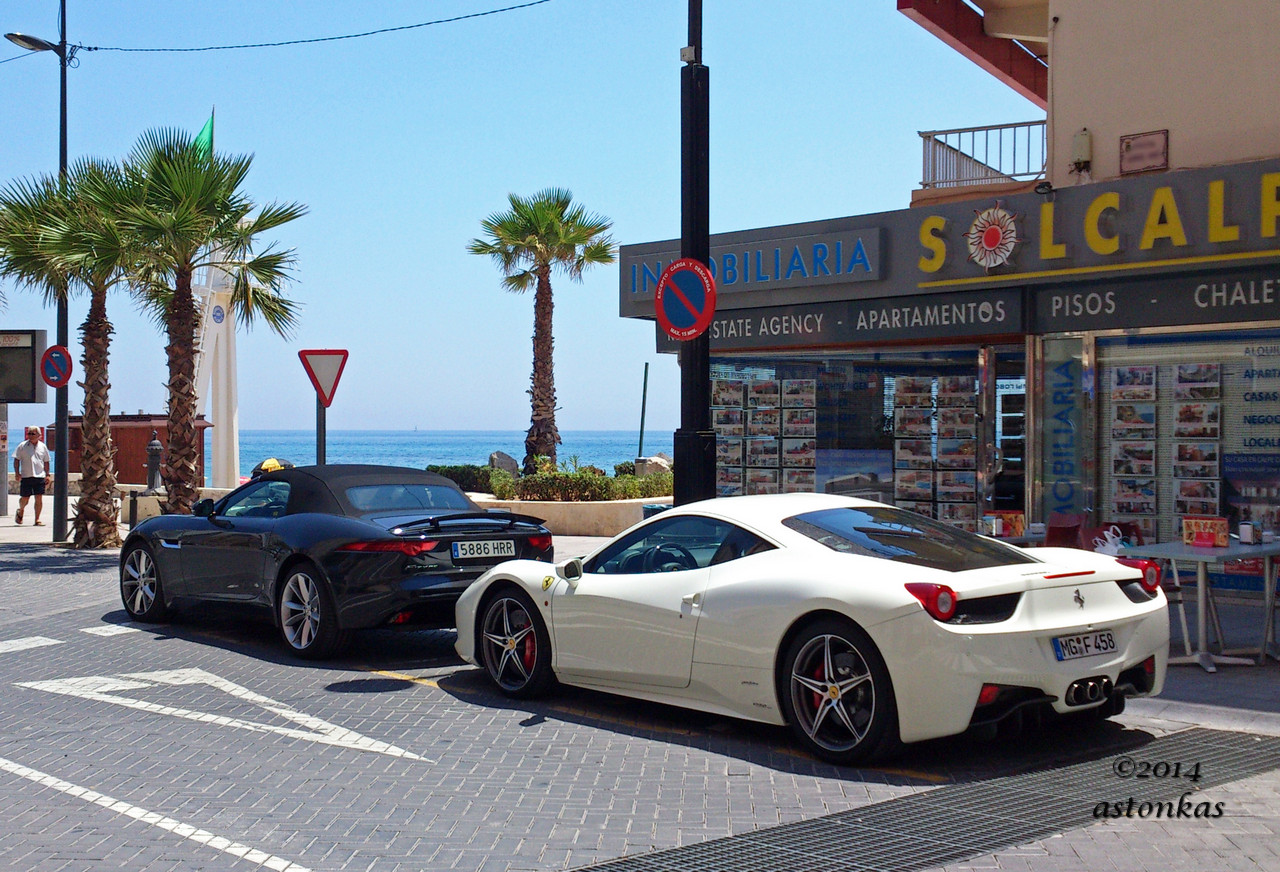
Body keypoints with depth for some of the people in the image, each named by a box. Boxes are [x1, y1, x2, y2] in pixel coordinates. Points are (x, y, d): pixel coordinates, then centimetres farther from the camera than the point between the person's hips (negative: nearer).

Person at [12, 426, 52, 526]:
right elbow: (16, 460, 5)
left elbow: (46, 462, 16)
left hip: (39, 476, 1)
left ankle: (37, 519, 3)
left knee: (39, 498, -4)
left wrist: (47, 475, 9)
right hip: (26, 476, -1)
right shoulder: (22, 446, 3)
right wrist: (17, 473, -6)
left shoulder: (43, 447, 9)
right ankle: (20, 511, 34)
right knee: (25, 498, 3)